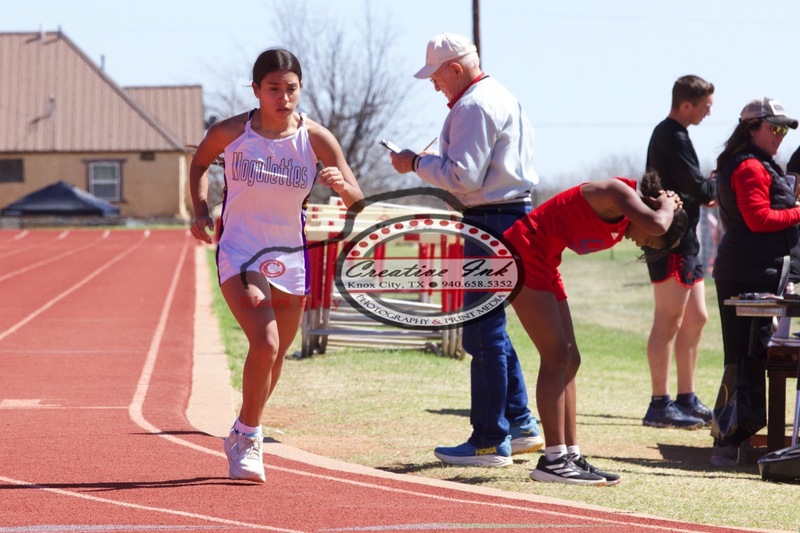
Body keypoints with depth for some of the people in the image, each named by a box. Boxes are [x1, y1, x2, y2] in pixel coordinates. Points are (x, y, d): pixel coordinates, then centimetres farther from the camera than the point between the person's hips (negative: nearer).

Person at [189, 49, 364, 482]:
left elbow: (357, 202, -7)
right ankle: (248, 437, -5)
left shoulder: (316, 139, -7)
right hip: (239, 253, -3)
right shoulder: (230, 133, -9)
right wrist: (201, 212, 0)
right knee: (265, 343, -23)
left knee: (274, 357, 14)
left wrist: (342, 184, -30)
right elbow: (199, 163, 13)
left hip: (289, 259, 3)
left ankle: (242, 437, 38)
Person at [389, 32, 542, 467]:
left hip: (492, 220, -11)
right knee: (490, 328, 18)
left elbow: (463, 177, -19)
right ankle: (520, 425, 20)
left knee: (483, 333, -7)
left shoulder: (473, 107, -14)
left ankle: (490, 441, -5)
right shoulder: (504, 98, 19)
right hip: (516, 214, 11)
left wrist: (417, 163, -7)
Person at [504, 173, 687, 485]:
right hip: (523, 254, -10)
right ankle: (553, 459, -13)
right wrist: (668, 206, -13)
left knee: (569, 360, 8)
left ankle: (570, 456, 10)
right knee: (556, 356, -12)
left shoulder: (624, 222, 12)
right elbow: (656, 225, -32)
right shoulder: (618, 192, -18)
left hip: (542, 264, 10)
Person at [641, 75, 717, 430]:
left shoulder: (669, 134, 18)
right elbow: (698, 188, -16)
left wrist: (705, 195, 5)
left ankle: (686, 400, 18)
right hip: (671, 242, -11)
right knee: (669, 320, -9)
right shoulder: (673, 138, -15)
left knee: (695, 318, 13)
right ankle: (660, 404, -9)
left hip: (684, 241, 11)